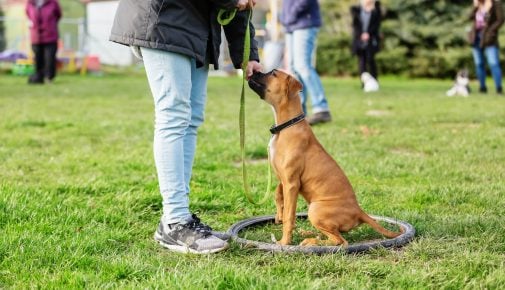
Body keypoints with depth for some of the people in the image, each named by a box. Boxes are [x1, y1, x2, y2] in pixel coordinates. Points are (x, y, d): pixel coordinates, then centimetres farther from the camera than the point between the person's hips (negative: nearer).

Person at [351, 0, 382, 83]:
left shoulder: (376, 10, 5)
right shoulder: (356, 9, 5)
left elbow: (377, 24, -1)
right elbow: (355, 24, 1)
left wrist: (368, 33, -15)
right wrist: (361, 35, -13)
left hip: (371, 40, -1)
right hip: (359, 39, 1)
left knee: (370, 59, -8)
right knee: (361, 60, -6)